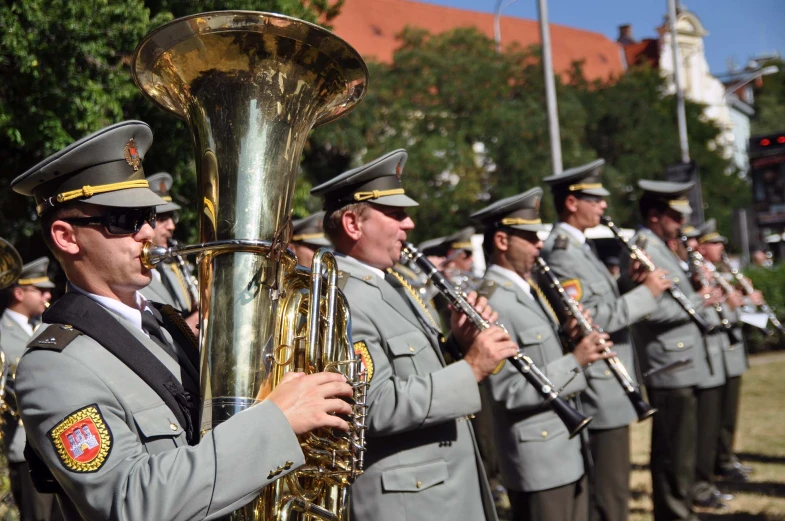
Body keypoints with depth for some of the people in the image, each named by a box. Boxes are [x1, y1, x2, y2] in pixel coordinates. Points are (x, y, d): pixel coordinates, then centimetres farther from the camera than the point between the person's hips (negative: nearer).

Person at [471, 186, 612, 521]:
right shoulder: (493, 302, -19)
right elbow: (507, 391, -24)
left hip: (568, 447, 9)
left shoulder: (528, 288, 10)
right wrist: (574, 361, -24)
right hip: (538, 459, -9)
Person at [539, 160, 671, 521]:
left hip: (607, 387, 10)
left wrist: (631, 284, 1)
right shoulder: (560, 253, -18)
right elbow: (591, 319, -25)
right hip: (599, 390, -10)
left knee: (609, 488, 19)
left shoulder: (581, 246, 14)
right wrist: (646, 293, -18)